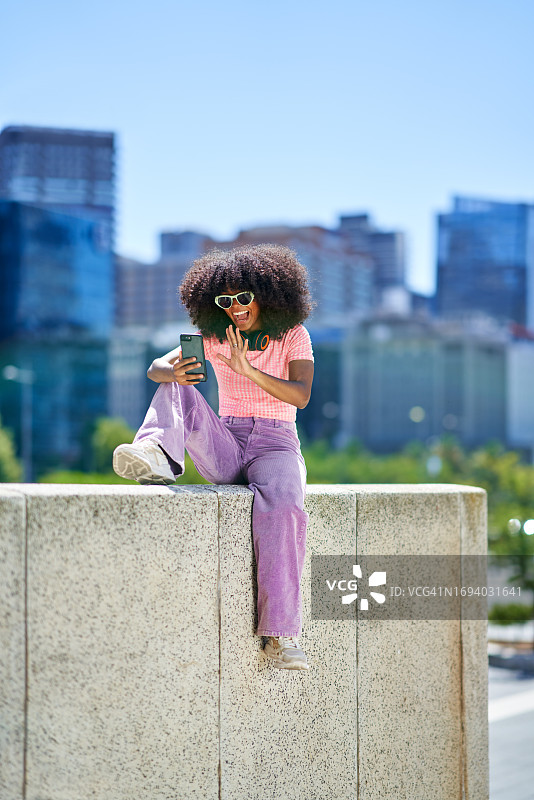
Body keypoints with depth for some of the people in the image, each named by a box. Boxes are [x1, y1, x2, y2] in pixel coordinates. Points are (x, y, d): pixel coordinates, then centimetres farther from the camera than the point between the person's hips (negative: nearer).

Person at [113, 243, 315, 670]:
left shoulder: (293, 336, 4)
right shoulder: (213, 336, 10)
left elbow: (301, 396, -11)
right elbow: (156, 368, -1)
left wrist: (249, 370, -25)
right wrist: (171, 372, -26)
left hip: (275, 443, -2)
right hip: (223, 448, 3)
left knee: (281, 508, -35)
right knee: (178, 389, -20)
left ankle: (281, 634, -34)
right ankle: (157, 457, -48)